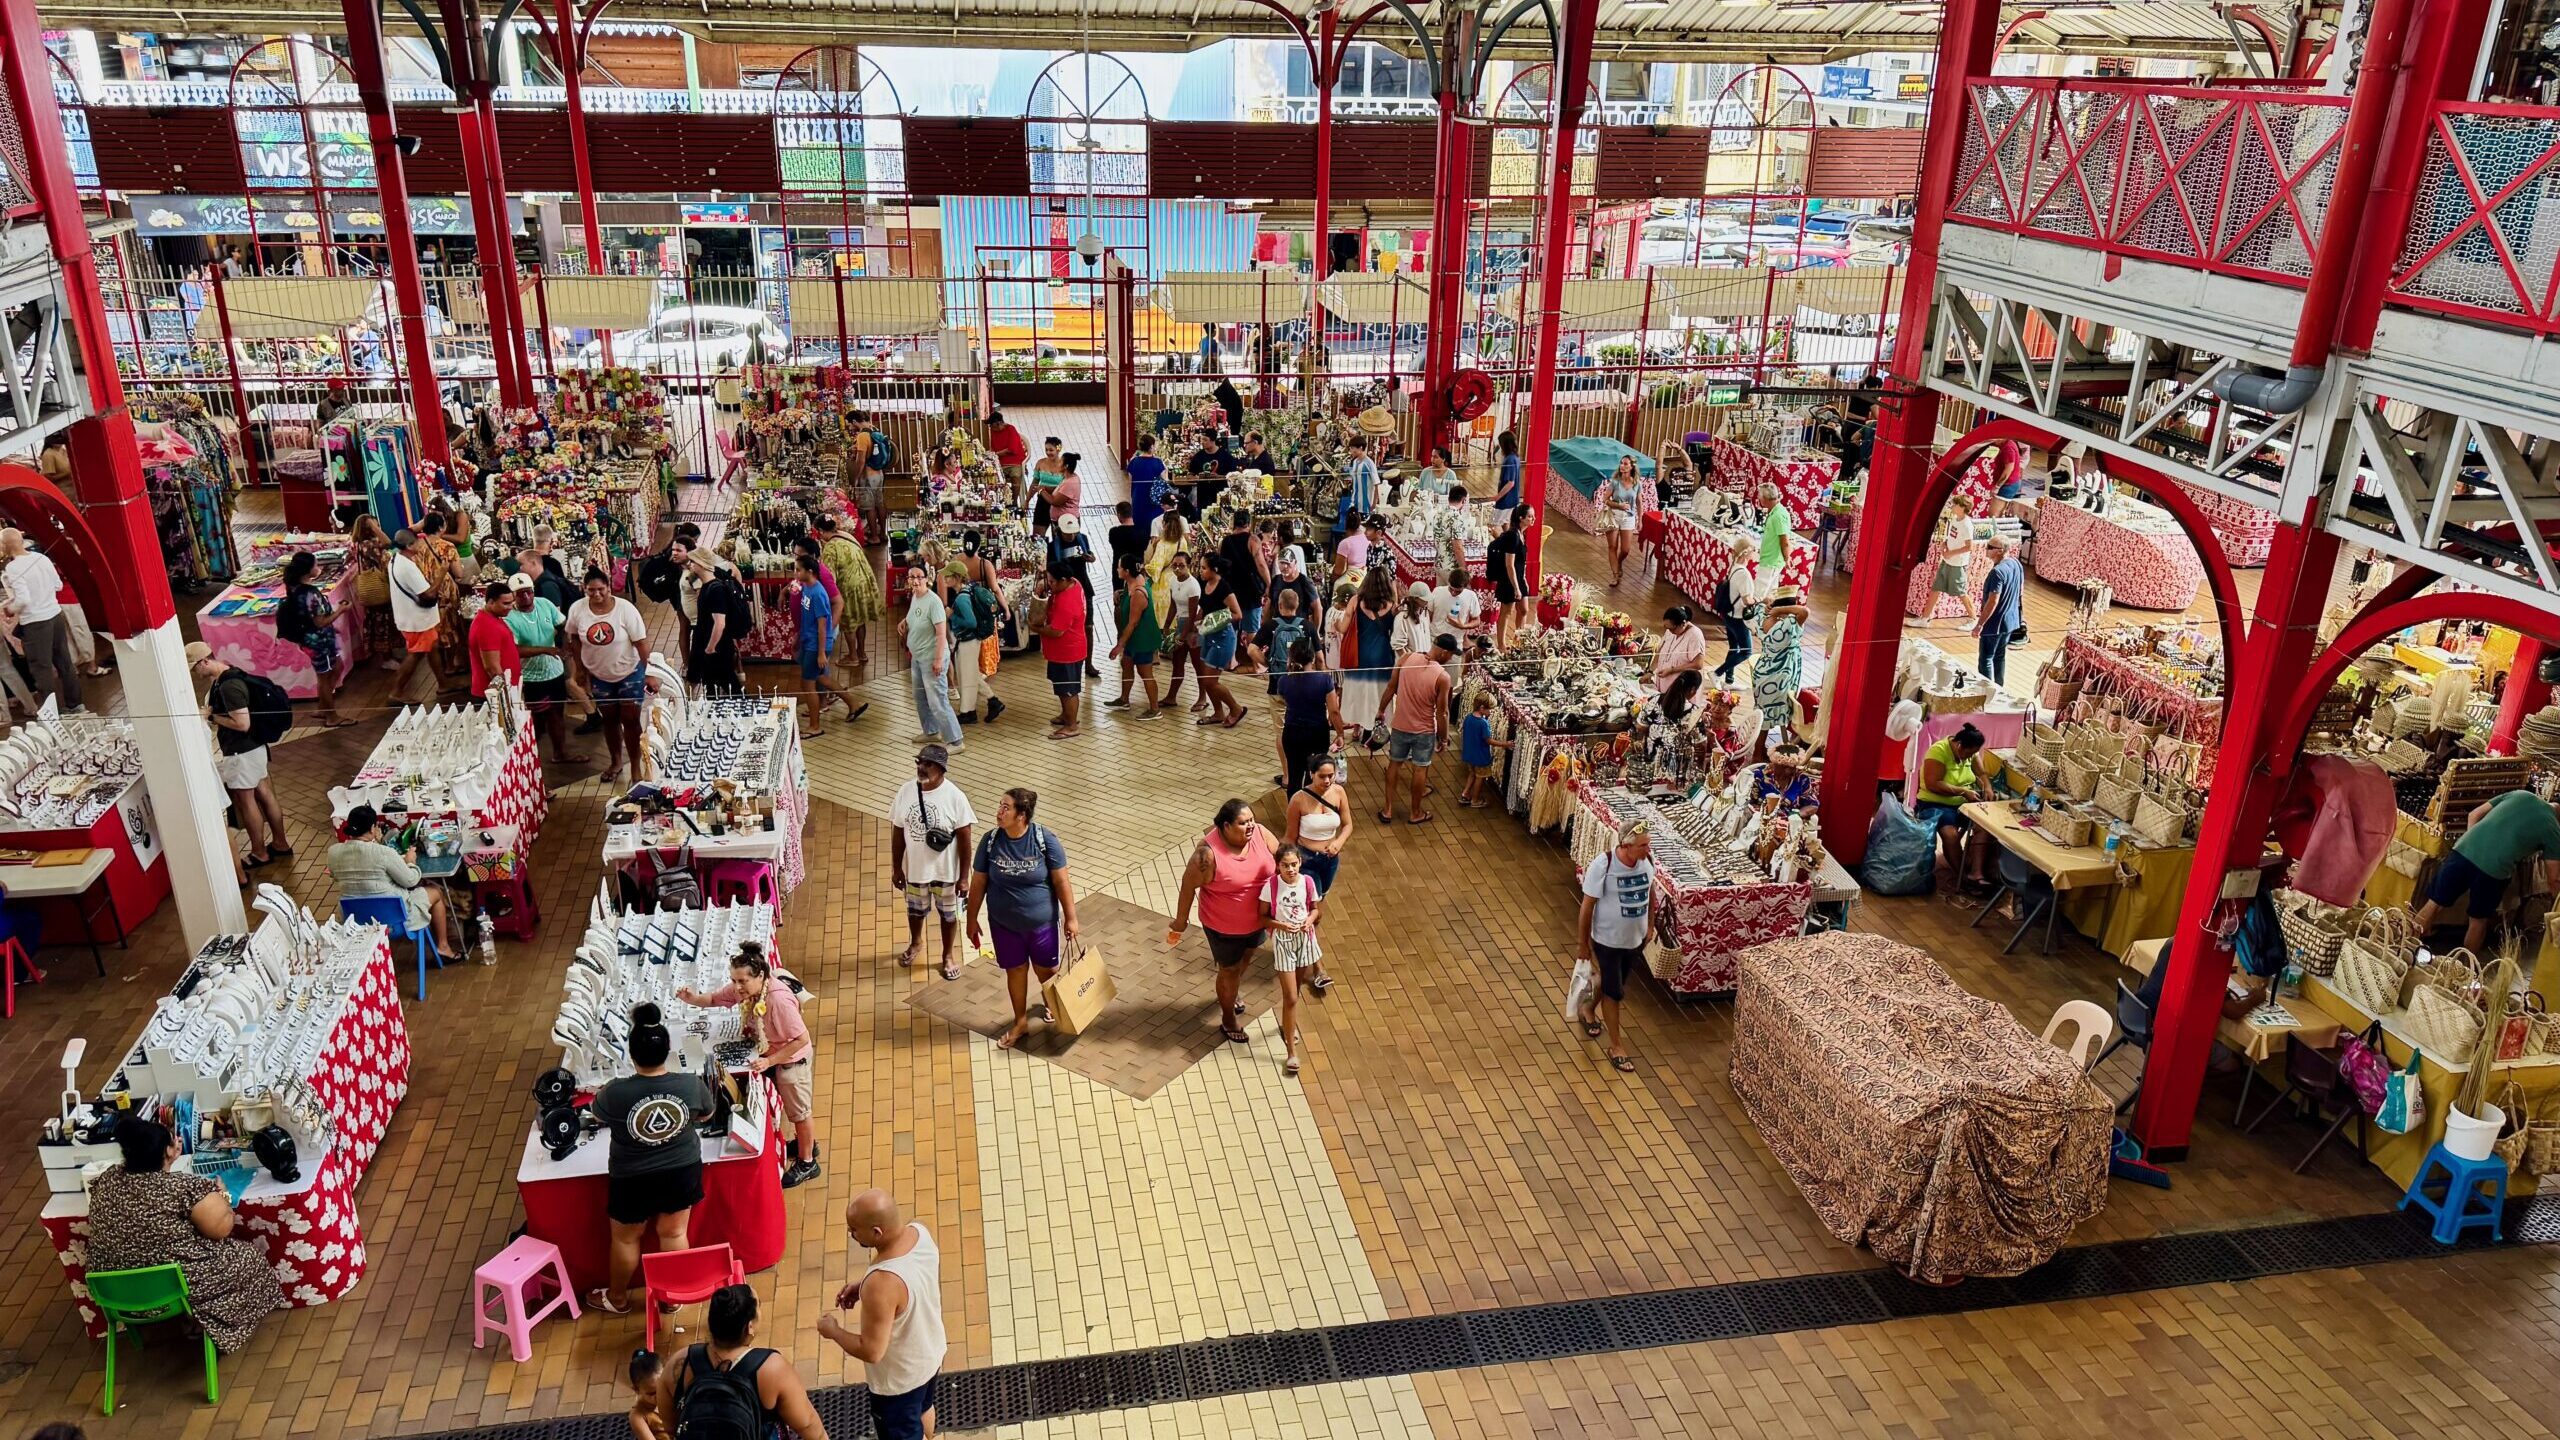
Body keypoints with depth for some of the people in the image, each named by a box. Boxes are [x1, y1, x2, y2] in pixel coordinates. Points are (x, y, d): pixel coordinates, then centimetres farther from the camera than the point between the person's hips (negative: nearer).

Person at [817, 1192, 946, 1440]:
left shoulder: (881, 1285, -42)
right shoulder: (920, 1231, -19)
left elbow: (871, 1351, -30)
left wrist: (833, 1330, -14)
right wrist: (862, 1285, -2)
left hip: (899, 1378, -7)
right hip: (930, 1350, 7)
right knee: (922, 1407, 36)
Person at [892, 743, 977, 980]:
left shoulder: (954, 797, -22)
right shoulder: (905, 792, -12)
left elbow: (965, 838, -15)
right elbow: (898, 831, -1)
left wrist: (963, 876, -12)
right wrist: (896, 868, 2)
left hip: (945, 870, -3)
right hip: (914, 868, 3)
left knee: (948, 913, 18)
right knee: (915, 909, 26)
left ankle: (948, 954, 41)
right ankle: (916, 943, 55)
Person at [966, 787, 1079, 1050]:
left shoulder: (1046, 839, -21)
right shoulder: (991, 841, -14)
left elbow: (1061, 882, -13)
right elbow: (978, 884, -4)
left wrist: (1070, 918, -8)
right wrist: (972, 920, 2)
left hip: (1042, 921, -1)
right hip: (1004, 923, 2)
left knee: (1045, 969, 17)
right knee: (1015, 970, 16)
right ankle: (1020, 1022, 37)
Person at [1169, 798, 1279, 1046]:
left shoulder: (1260, 834, -18)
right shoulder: (1209, 853, -32)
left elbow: (1281, 861, -2)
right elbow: (1189, 886, -19)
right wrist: (1180, 921, -9)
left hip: (1256, 920, 6)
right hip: (1224, 926, -6)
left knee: (1244, 960, 29)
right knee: (1230, 970, 15)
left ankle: (1229, 996, 59)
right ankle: (1228, 1021, 40)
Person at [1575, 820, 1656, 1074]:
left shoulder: (1647, 860, -12)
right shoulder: (1602, 865, -27)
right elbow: (1588, 905, -18)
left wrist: (1650, 924, 15)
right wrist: (1584, 944, -11)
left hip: (1635, 938, 5)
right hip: (1608, 939, -5)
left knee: (1613, 984, 24)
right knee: (1613, 991, 7)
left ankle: (1588, 1011, 52)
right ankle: (1616, 1046, 24)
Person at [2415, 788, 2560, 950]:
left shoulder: (2520, 794, 23)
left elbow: (2474, 814, 21)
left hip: (2464, 850, 2)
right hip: (2494, 868, -2)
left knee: (2435, 905, 12)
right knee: (2479, 920, 19)